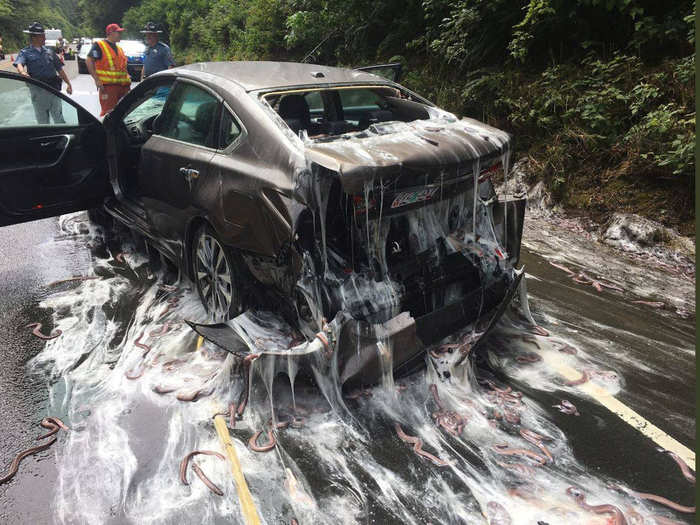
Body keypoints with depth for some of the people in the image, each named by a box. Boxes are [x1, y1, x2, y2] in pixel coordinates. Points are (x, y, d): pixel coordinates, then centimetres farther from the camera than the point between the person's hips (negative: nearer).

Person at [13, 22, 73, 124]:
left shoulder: (49, 52, 15)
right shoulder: (25, 52, 3)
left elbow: (60, 69, 17)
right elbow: (19, 63, -16)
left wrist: (68, 83, 9)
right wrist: (22, 72, -39)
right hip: (38, 91, -2)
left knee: (59, 118, 4)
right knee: (42, 120, 6)